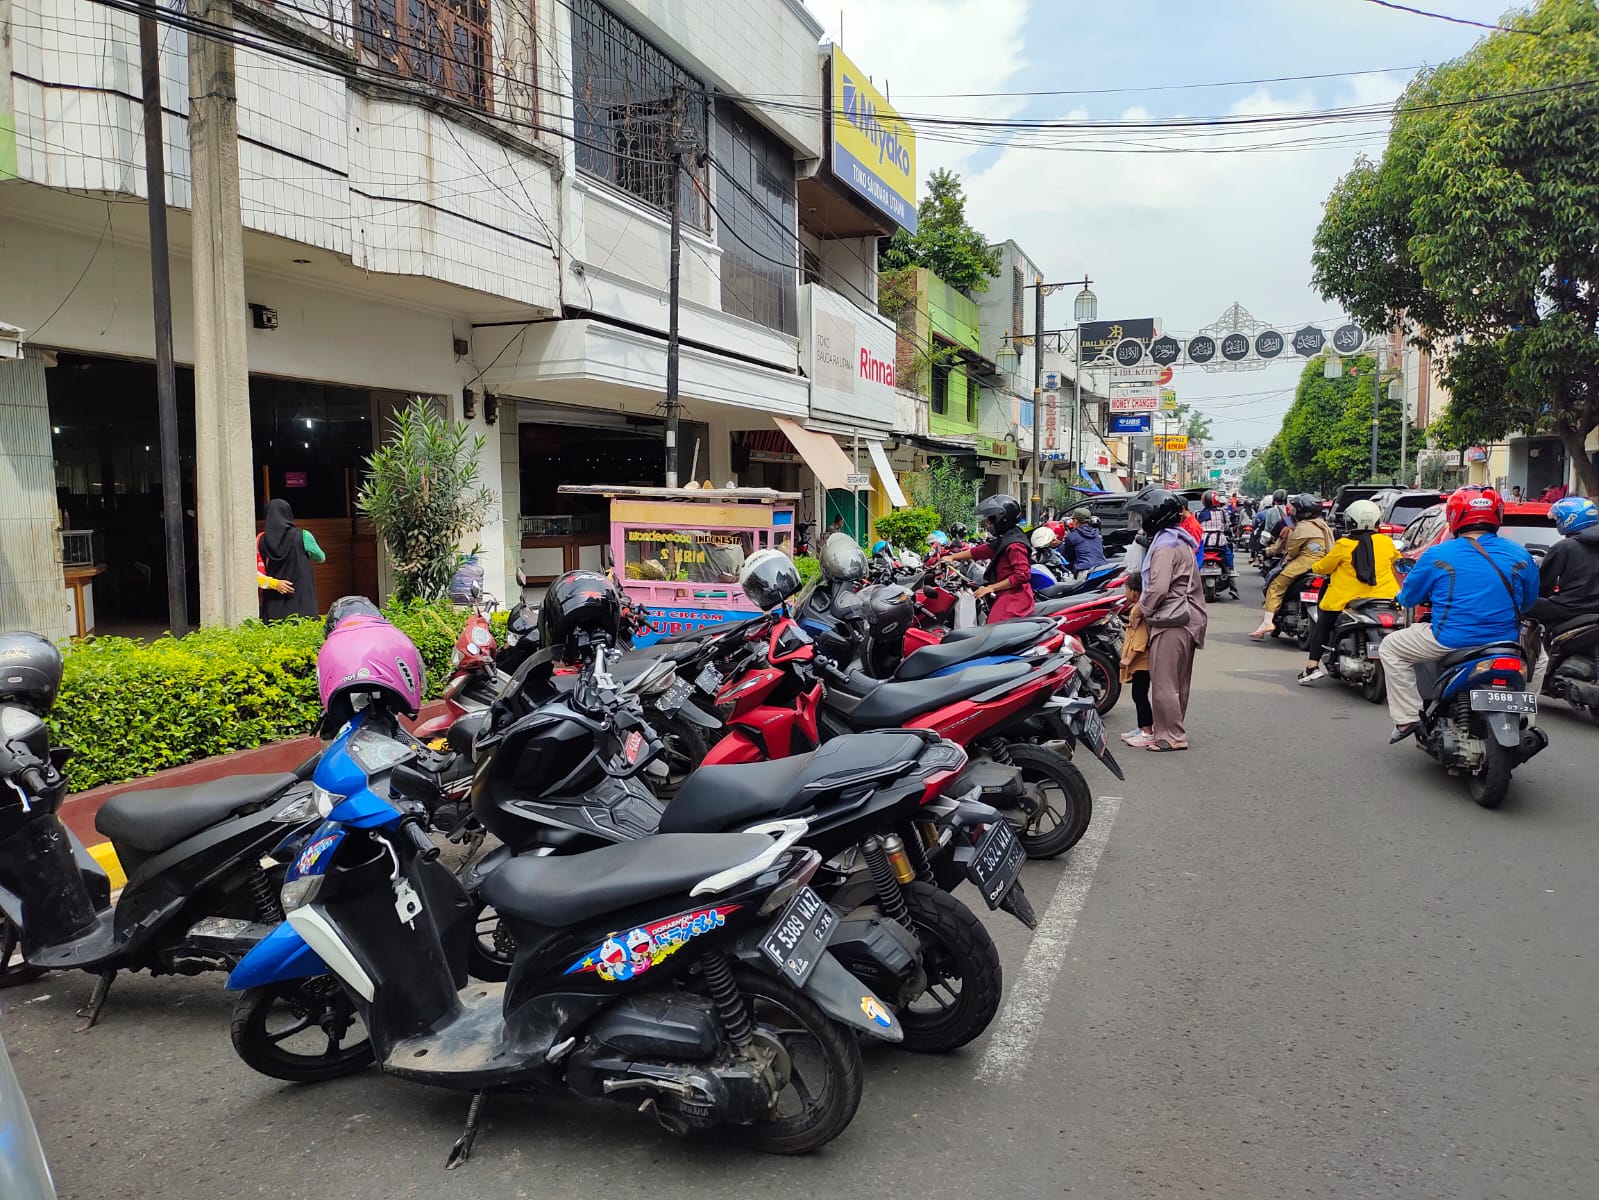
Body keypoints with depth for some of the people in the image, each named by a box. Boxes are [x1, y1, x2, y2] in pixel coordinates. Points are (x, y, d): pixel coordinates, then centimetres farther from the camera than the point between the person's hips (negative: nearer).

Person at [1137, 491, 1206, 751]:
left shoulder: (1165, 546, -15)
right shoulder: (1181, 542, 16)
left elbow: (1158, 587, -23)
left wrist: (1141, 609, -7)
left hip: (1170, 621, -10)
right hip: (1187, 617, 10)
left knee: (1163, 680, -5)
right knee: (1178, 679, 15)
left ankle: (1171, 736, -2)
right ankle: (1175, 730, 24)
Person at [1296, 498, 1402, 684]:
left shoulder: (1343, 545, -8)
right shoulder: (1386, 542, 3)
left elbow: (1323, 567, 1)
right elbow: (1398, 561, 22)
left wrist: (1315, 566, 23)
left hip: (1349, 598, -3)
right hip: (1384, 597, 3)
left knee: (1323, 625, 13)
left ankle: (1313, 665, 1)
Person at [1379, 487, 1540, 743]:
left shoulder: (1437, 555, -6)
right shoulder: (1519, 554, 2)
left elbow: (1407, 598, 4)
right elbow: (1529, 602, 14)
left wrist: (1433, 595, 27)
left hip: (1451, 642, -3)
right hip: (1507, 642, 3)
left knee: (1391, 648, 19)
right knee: (1537, 655, 36)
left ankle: (1407, 717, 10)